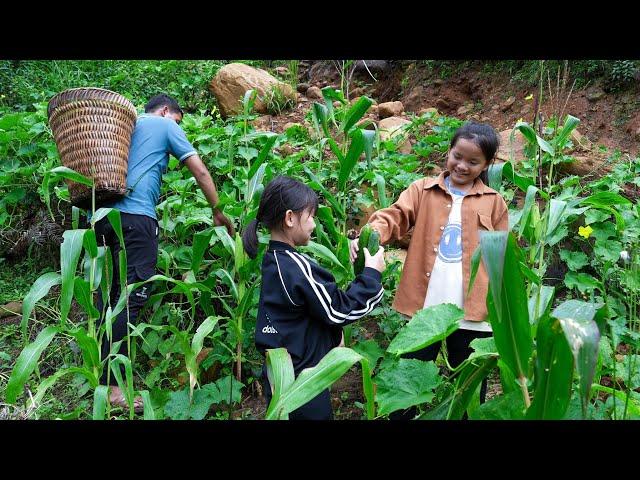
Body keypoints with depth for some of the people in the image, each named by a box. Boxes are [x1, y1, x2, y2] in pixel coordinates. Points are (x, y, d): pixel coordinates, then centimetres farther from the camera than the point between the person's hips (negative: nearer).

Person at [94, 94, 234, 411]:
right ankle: (110, 385, -12)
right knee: (131, 296, -9)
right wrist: (217, 212, 12)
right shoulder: (165, 125, 10)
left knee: (109, 292, 13)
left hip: (100, 212, 8)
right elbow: (199, 170, 7)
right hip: (134, 215, -7)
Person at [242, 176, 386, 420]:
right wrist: (372, 273, -9)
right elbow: (340, 310, -18)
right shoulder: (296, 267, -25)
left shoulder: (273, 260, 3)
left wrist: (332, 335, 11)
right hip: (302, 381, -8)